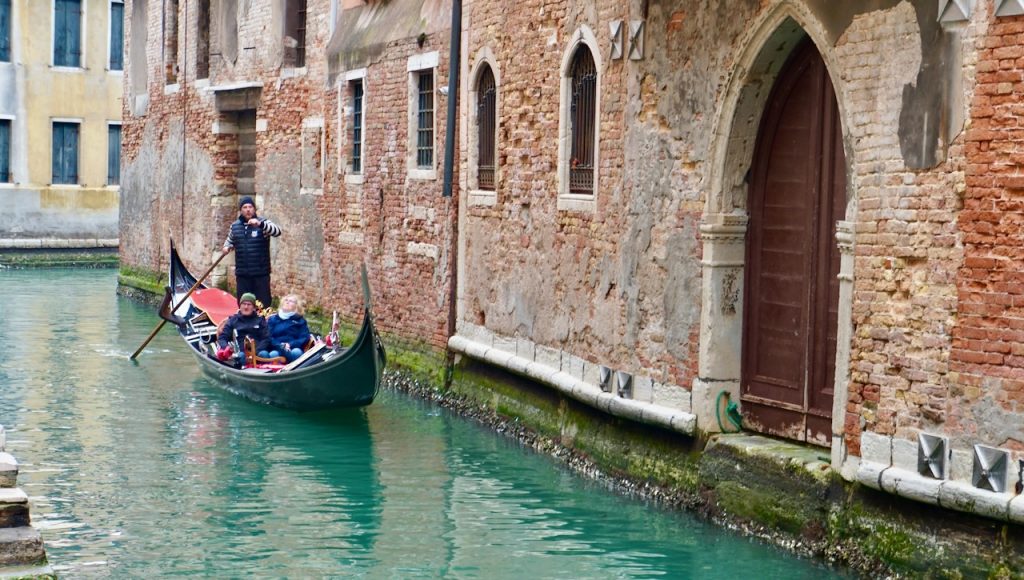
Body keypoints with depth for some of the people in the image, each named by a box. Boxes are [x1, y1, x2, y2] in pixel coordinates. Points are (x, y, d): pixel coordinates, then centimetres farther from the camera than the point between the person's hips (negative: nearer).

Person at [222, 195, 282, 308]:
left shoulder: (263, 223, -3)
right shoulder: (235, 226, 10)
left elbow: (277, 231, -23)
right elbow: (230, 240, 28)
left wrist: (260, 224, -38)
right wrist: (227, 247, 3)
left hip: (261, 274, -4)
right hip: (242, 274, 4)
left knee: (263, 305, -2)